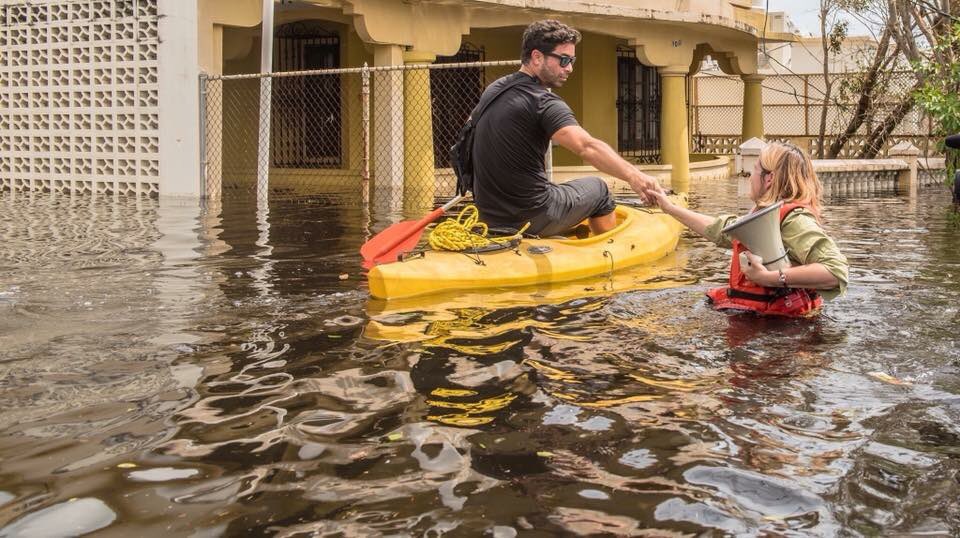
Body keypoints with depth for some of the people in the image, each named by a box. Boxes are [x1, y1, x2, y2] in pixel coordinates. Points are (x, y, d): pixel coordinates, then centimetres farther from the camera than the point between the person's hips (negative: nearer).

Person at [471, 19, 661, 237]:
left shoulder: (492, 90, 7)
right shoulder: (543, 102, -19)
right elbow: (586, 147, -34)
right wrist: (633, 176, -44)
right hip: (532, 220, -8)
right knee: (598, 189, 15)